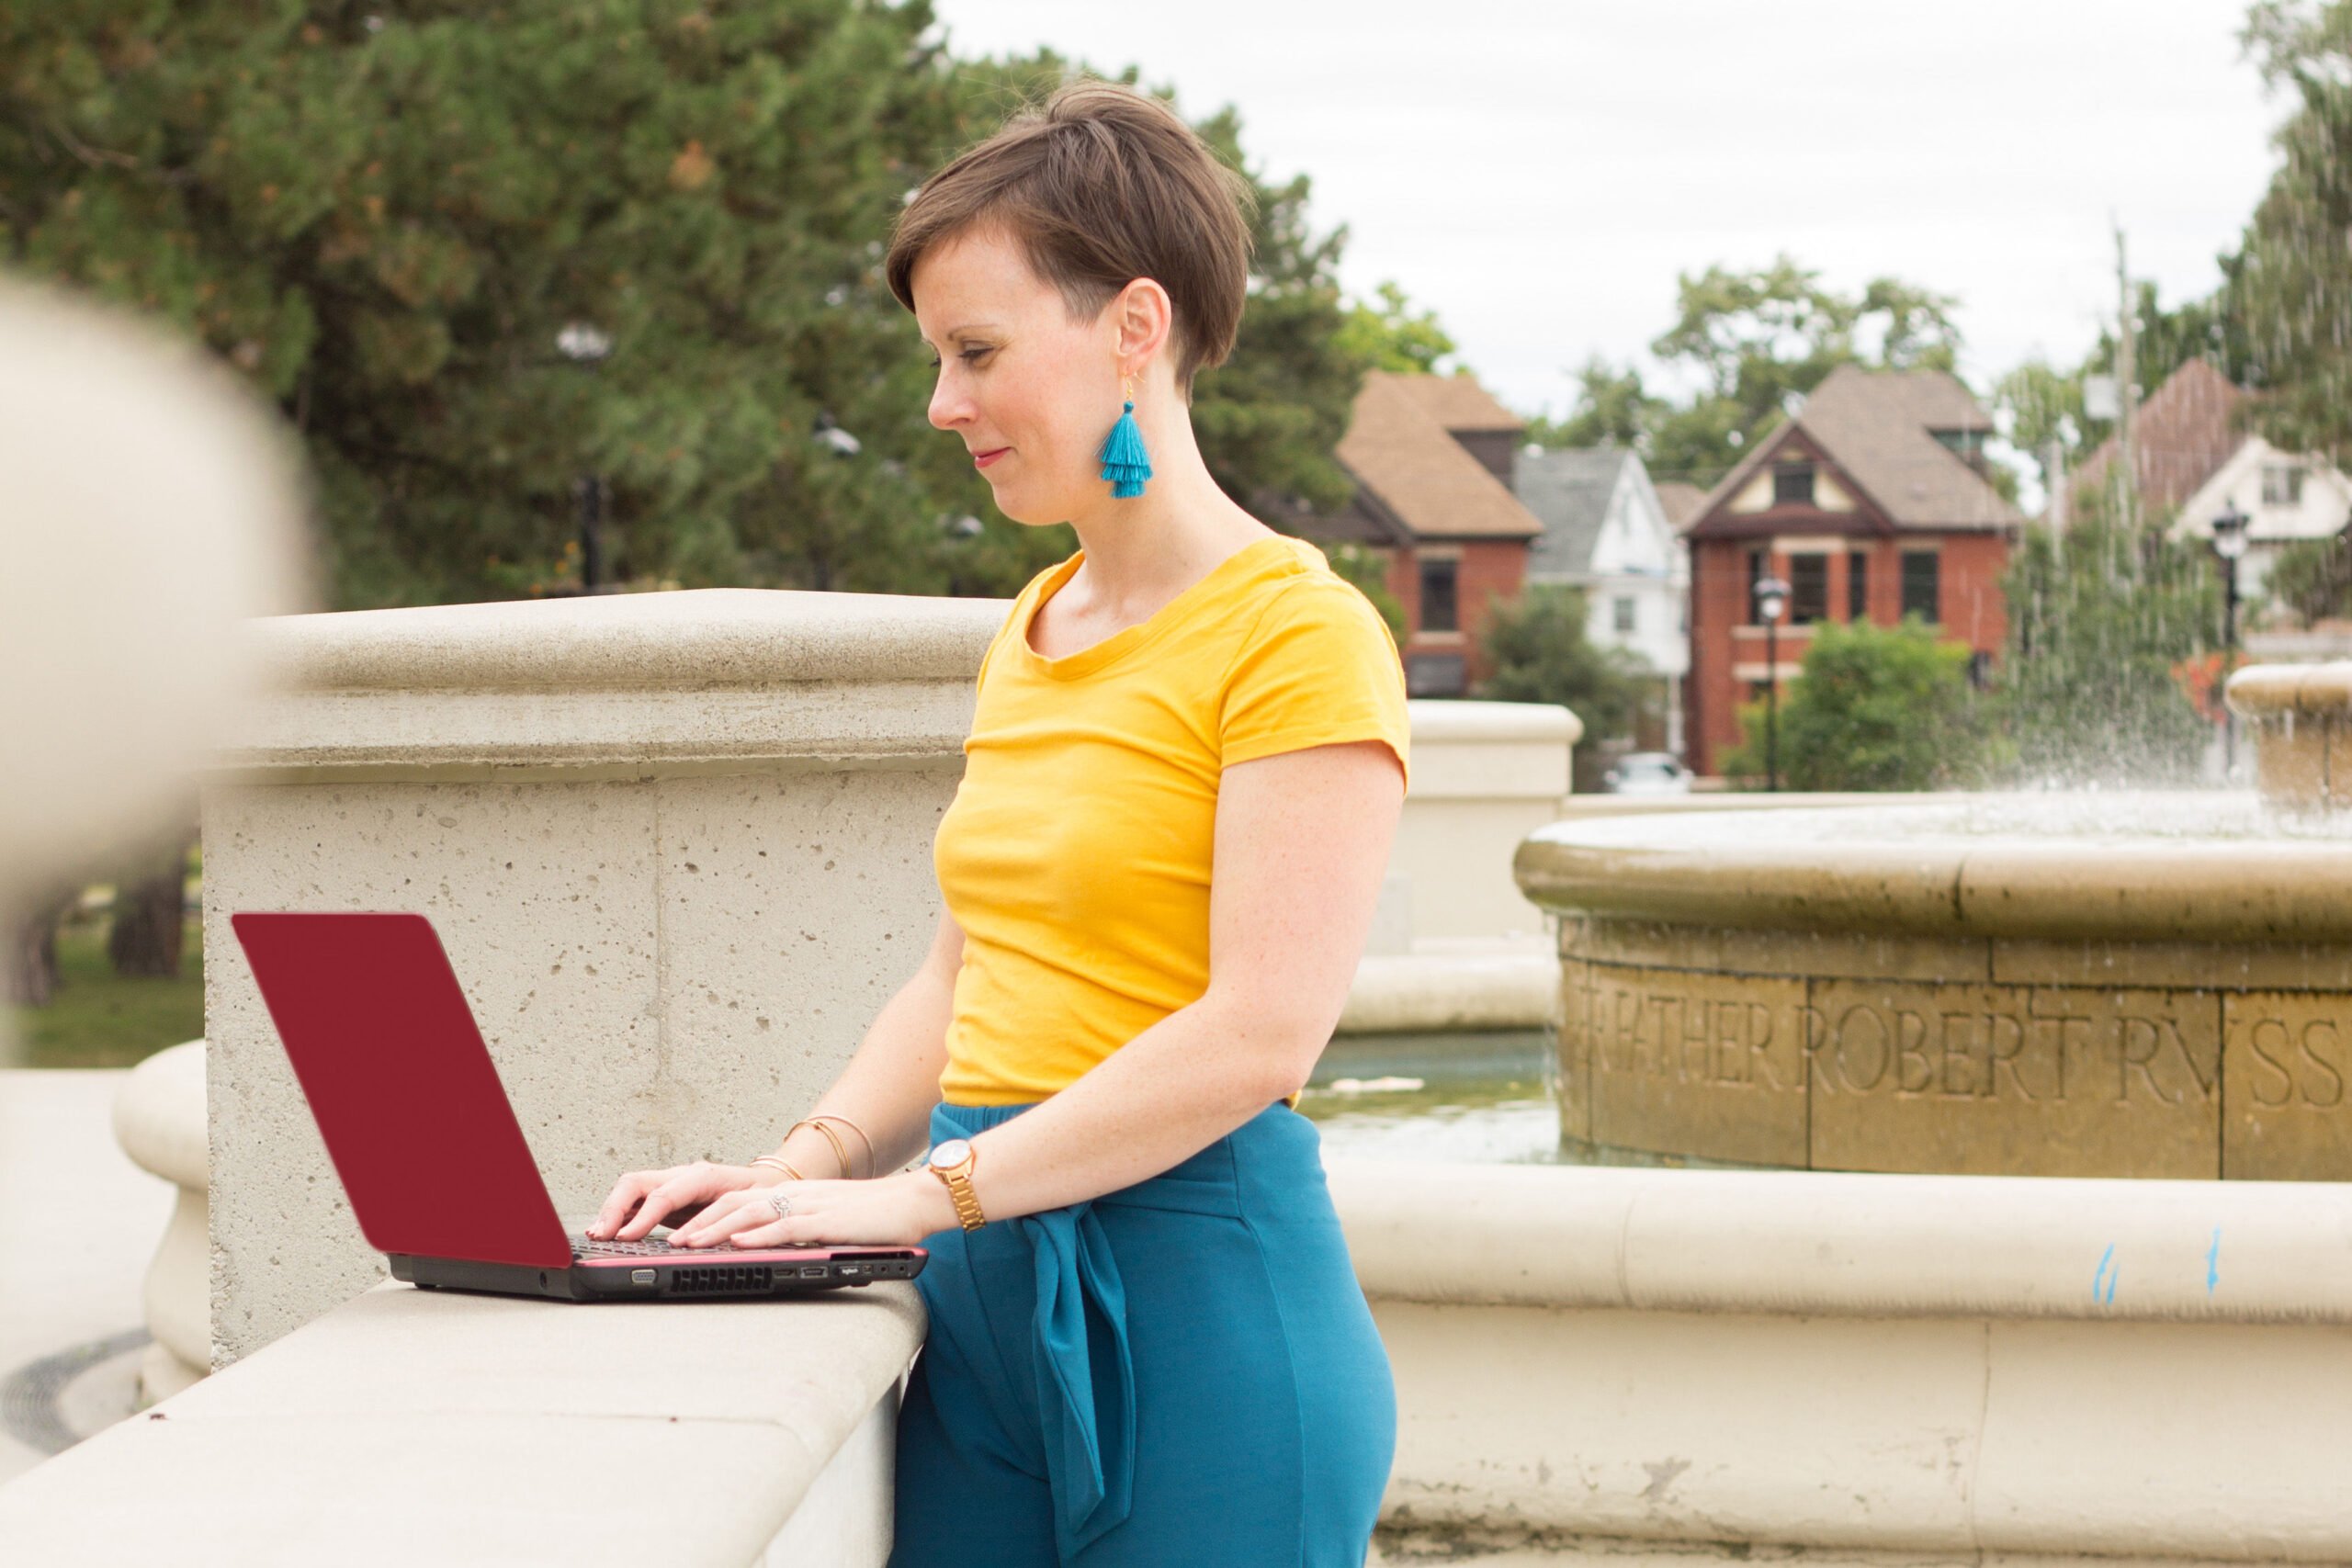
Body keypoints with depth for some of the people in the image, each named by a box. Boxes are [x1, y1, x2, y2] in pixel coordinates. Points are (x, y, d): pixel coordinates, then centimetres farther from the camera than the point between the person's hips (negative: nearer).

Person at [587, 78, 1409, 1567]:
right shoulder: (1030, 634, 16)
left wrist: (921, 1193, -18)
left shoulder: (1297, 634, -9)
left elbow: (1261, 1032, -18)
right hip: (983, 1285, 7)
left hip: (1196, 1287, -7)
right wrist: (807, 1164, 3)